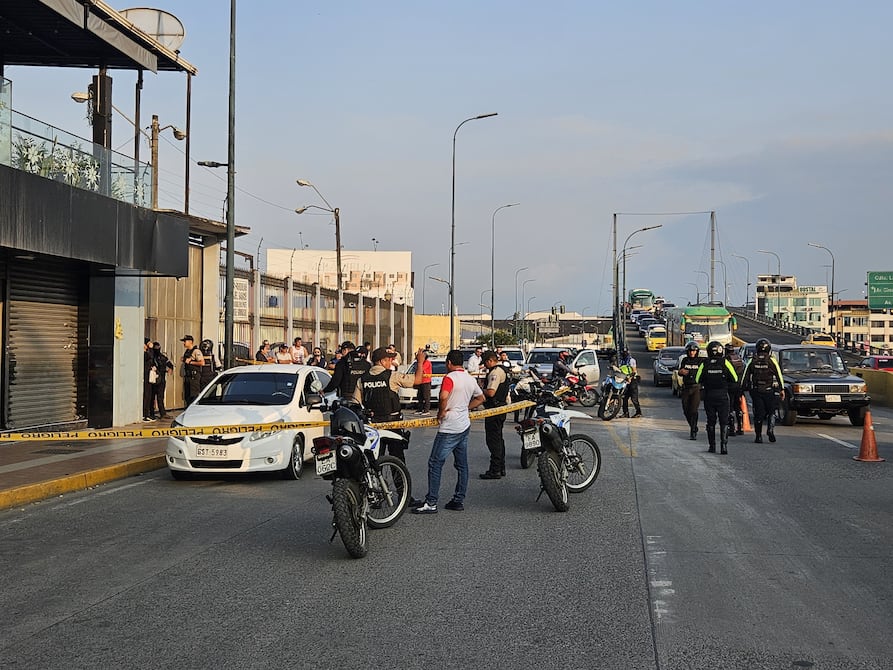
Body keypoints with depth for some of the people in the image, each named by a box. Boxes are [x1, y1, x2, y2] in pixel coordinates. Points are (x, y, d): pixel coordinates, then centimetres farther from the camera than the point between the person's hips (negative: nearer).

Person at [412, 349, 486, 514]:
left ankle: (431, 503, -6)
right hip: (464, 426, 8)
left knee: (435, 463, -5)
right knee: (462, 465, 12)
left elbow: (444, 397, -30)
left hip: (449, 428, -8)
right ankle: (459, 500, 16)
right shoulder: (471, 379, 11)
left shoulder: (450, 377, -13)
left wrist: (441, 412, -14)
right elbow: (480, 398, 25)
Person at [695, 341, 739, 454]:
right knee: (724, 422, 4)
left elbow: (697, 380, 0)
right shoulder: (725, 362, -7)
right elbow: (735, 379, -4)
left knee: (711, 421, 12)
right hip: (722, 396, -1)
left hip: (708, 396, 1)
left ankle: (712, 446, 13)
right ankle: (724, 445, -8)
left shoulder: (704, 364, -5)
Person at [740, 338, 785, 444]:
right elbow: (779, 376, -2)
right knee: (771, 412, 11)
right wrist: (782, 389, 3)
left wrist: (743, 388, 11)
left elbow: (745, 377, 4)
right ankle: (770, 429, -11)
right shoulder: (772, 361, -3)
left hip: (756, 391, 1)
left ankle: (758, 436, 5)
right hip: (769, 391, -1)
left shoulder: (752, 361, 2)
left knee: (758, 414, 5)